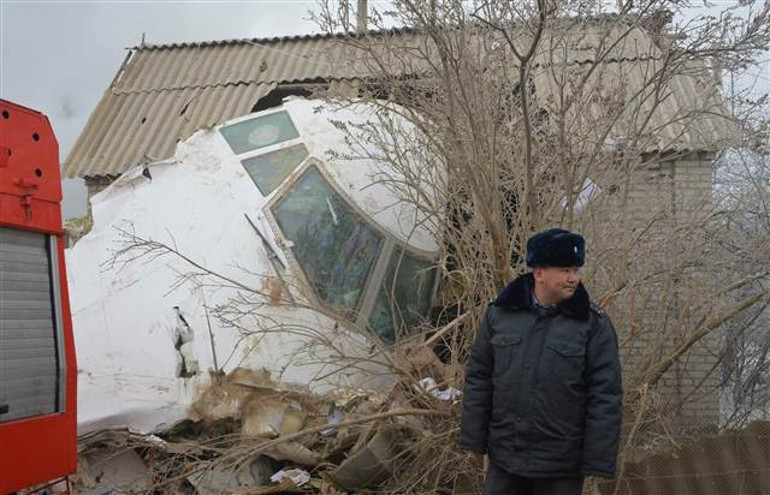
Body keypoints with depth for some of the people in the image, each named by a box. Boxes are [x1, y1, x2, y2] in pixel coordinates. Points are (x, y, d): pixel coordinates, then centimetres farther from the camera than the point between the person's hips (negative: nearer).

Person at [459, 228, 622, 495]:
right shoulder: (500, 313, 0)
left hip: (561, 468, -2)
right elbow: (478, 378, 5)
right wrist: (474, 439, 2)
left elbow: (605, 396, -7)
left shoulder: (594, 324, -7)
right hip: (504, 457, 2)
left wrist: (598, 461, -11)